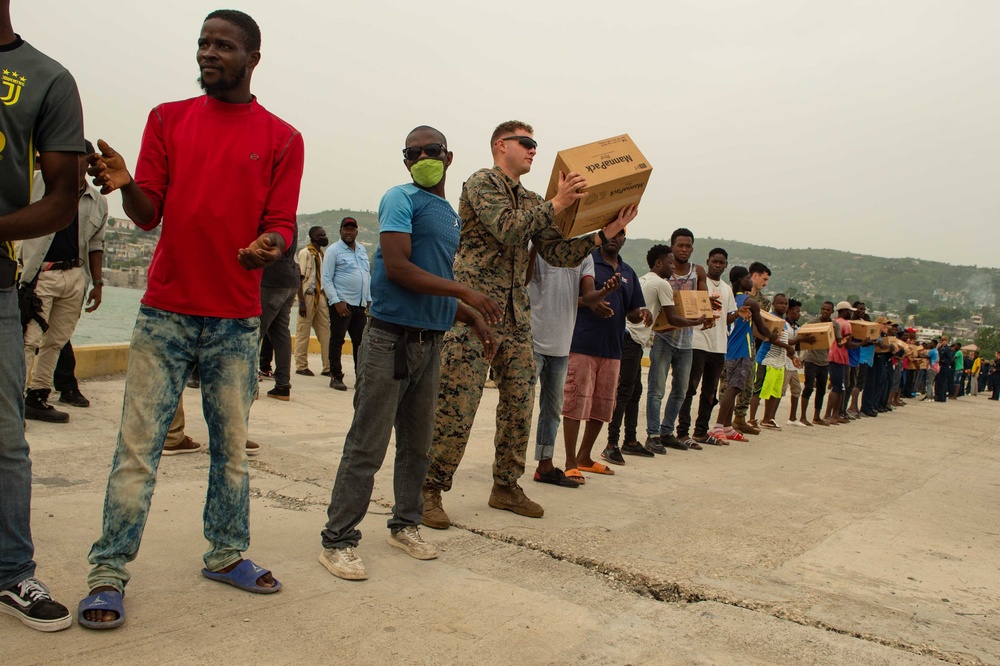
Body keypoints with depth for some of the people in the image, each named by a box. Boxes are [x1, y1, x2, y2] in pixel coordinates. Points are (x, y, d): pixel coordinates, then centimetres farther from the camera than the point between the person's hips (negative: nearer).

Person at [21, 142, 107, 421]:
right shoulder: (39, 182, 4)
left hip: (75, 276, 4)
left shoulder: (97, 202, 12)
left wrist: (97, 283, 13)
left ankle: (37, 396, 16)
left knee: (56, 341, 8)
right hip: (40, 274, -4)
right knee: (30, 338, -9)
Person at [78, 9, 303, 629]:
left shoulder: (282, 139, 4)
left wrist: (268, 247, -23)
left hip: (238, 321, 0)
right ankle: (109, 572, 10)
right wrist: (125, 186, -19)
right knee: (138, 445, 0)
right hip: (166, 311, 0)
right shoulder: (168, 119, 8)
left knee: (232, 445, 8)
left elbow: (282, 224, 0)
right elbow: (149, 213, 3)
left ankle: (228, 554, 22)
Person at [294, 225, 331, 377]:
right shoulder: (305, 253, -7)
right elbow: (299, 278, -11)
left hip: (321, 296, 7)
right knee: (303, 333, 2)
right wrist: (301, 301, -16)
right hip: (308, 296, -7)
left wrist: (327, 296, 7)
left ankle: (327, 367, 9)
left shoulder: (323, 253, 13)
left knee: (325, 332, 5)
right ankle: (301, 366, 11)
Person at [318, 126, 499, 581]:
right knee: (367, 446, -5)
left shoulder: (451, 215, 18)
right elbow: (398, 267, -18)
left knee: (417, 444, 14)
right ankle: (338, 541, 4)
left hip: (430, 342, 8)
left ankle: (405, 525, 28)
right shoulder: (402, 199, -6)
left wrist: (473, 320, 17)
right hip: (391, 336, -8)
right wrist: (464, 292, -17)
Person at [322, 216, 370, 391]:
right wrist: (337, 302, -15)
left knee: (360, 342, 8)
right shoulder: (334, 251, -3)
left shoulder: (362, 250, 16)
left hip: (360, 304, 6)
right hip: (342, 303, -6)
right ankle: (336, 377, 5)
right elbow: (326, 279, -7)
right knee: (337, 341, -1)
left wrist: (369, 299, 13)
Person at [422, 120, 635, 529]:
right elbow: (507, 228, -18)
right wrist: (557, 204, -15)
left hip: (515, 316, 8)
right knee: (456, 406, -8)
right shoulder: (482, 182, -2)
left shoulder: (532, 202, 19)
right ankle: (429, 491, 3)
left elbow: (558, 253, 13)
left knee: (519, 403, 9)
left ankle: (506, 487, 22)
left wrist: (605, 234, 3)